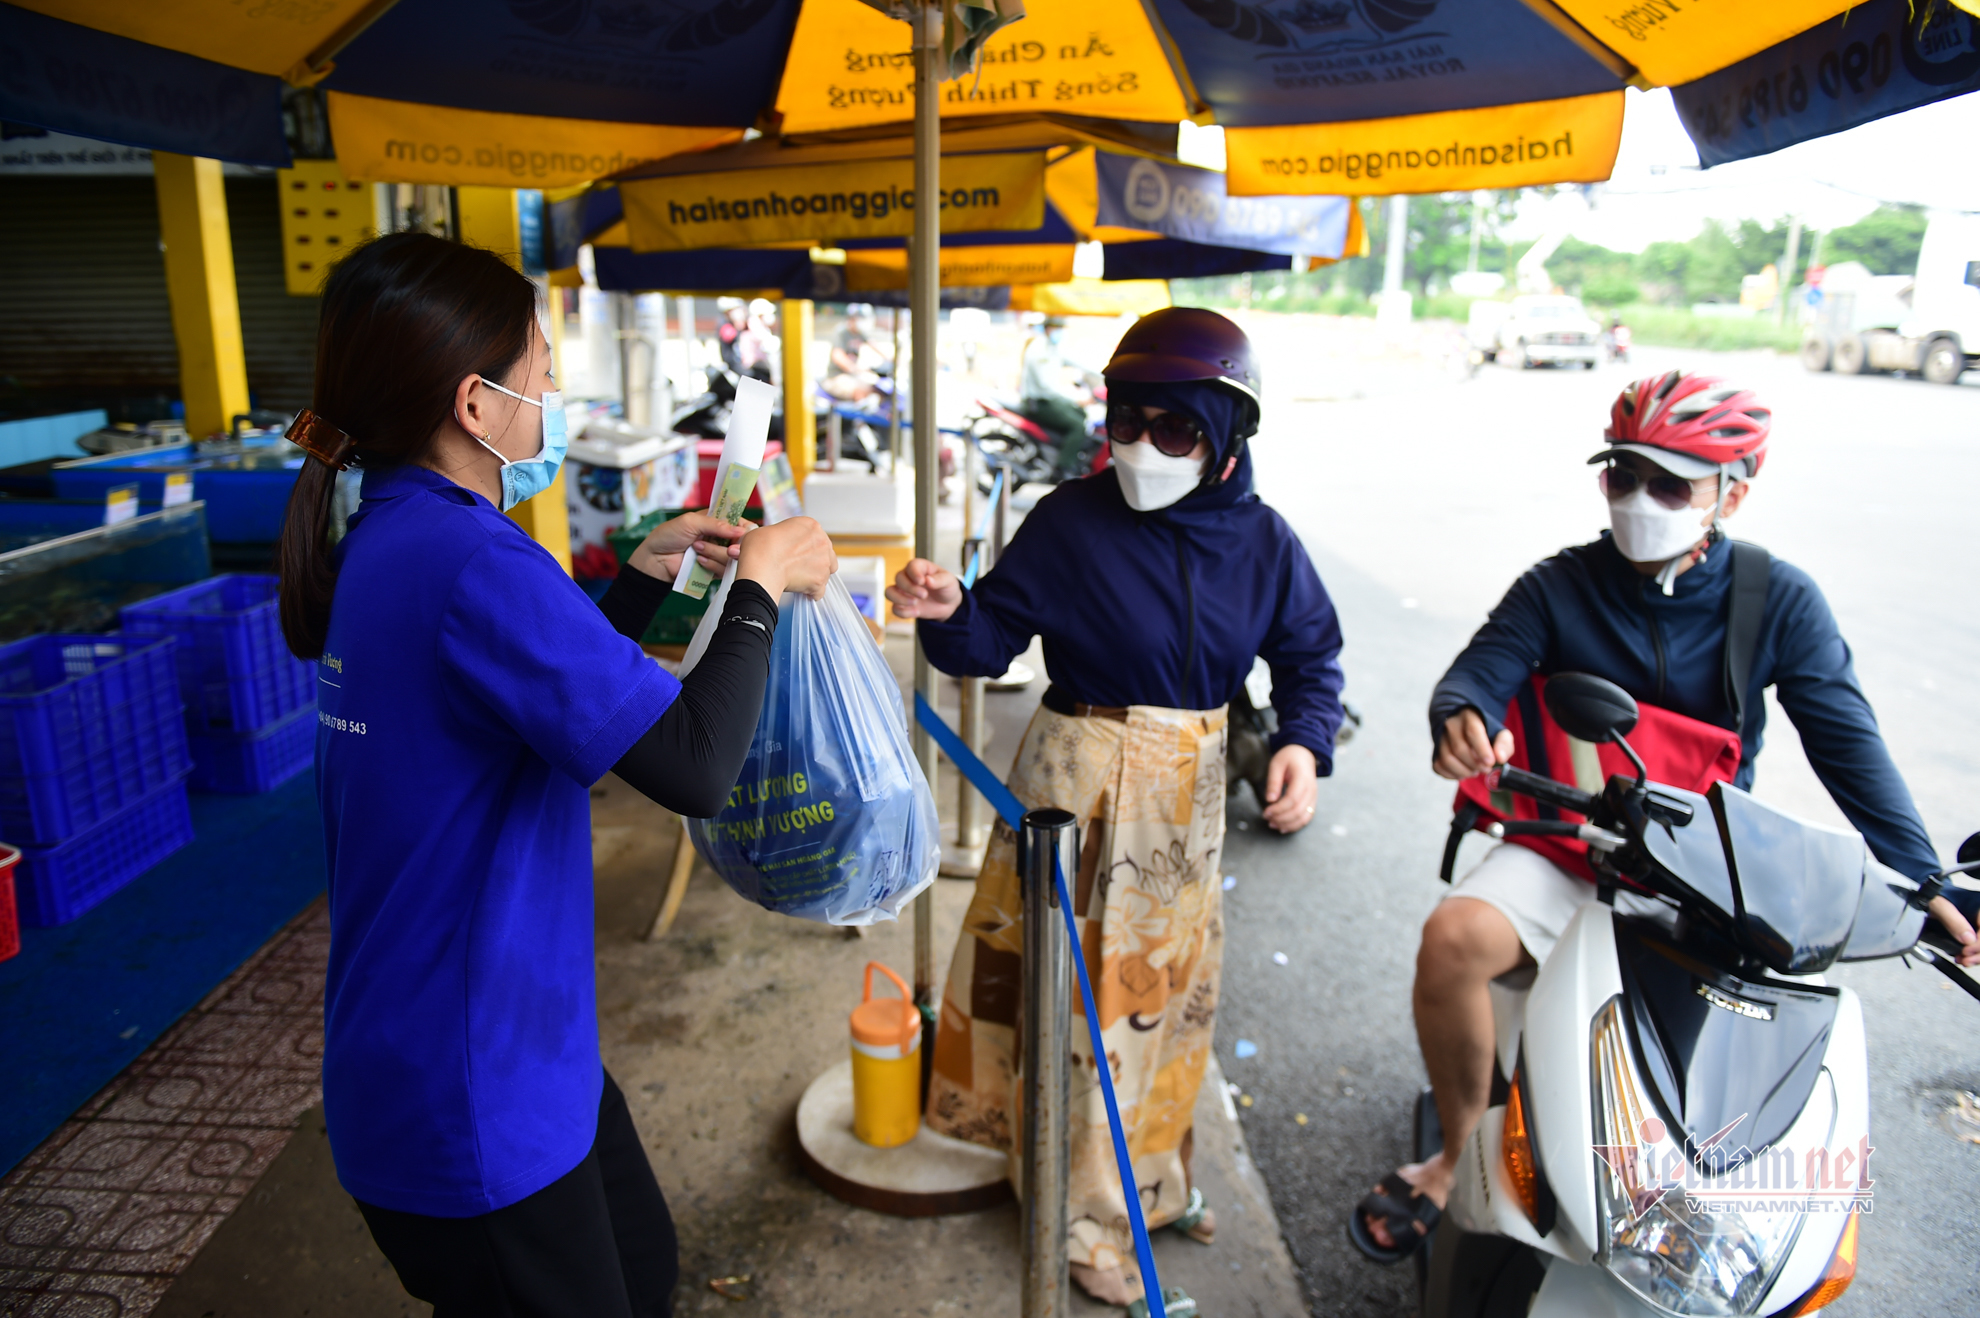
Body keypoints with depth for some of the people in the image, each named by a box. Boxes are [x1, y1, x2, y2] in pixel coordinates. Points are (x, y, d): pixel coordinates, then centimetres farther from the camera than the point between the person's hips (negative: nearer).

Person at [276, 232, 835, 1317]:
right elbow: (695, 766, -30)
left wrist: (647, 573, 11)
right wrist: (761, 584, -17)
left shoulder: (388, 542, 4)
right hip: (470, 1099, -9)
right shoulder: (470, 564, -27)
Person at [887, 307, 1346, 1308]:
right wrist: (949, 613, -32)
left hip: (1192, 788, 5)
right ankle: (1086, 1215, 26)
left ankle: (1154, 1169, 45)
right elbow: (995, 638, -11)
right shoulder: (1069, 521, -13)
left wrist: (1304, 740, -13)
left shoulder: (1261, 540, -3)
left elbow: (1311, 653, 5)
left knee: (1170, 981, 20)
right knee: (1084, 991, 4)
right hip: (1081, 776, -4)